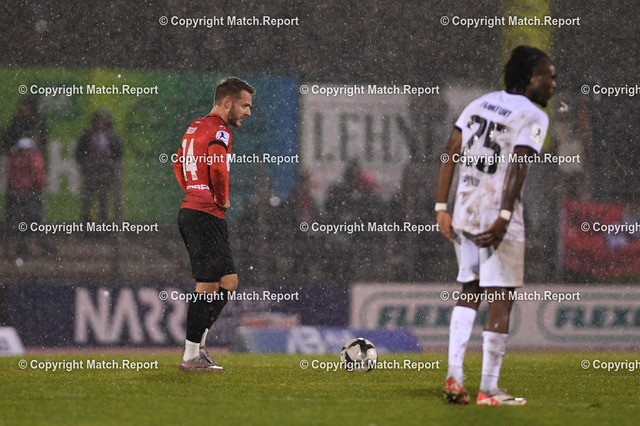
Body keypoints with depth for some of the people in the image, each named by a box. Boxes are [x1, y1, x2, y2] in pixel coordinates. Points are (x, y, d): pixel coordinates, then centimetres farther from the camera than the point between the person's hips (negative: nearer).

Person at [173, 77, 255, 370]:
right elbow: (217, 166, -28)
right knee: (207, 286, -7)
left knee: (228, 282, 12)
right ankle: (191, 356, -5)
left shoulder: (195, 127, 18)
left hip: (190, 211, 10)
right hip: (206, 215, -10)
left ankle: (198, 345, 11)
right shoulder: (219, 130, -12)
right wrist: (223, 200, -12)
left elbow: (179, 165, 31)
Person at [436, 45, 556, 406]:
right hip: (498, 217, -7)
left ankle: (454, 377, 11)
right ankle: (489, 390, 0)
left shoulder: (479, 104, 14)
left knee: (469, 293, 19)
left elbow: (451, 153, 9)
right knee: (501, 300, 0)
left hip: (465, 214, 7)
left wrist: (442, 207, 10)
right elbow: (518, 166, -20)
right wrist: (505, 217, -24)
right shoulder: (533, 117, -7)